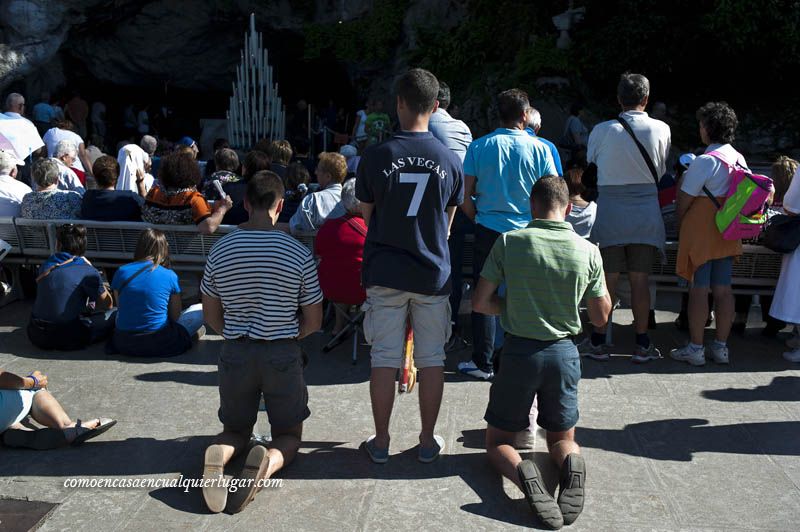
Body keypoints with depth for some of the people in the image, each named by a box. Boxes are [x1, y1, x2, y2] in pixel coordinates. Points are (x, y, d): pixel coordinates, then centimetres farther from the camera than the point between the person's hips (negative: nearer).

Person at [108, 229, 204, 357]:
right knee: (201, 309, 12)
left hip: (124, 345, 3)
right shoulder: (170, 276, -7)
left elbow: (121, 307, 11)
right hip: (158, 345, -3)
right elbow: (175, 316, 0)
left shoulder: (121, 272, -1)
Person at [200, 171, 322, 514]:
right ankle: (268, 463, -20)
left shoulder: (219, 250, -3)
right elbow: (313, 322, -3)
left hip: (235, 353, 2)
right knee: (289, 434, 16)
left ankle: (219, 455, -15)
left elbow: (211, 316, 6)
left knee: (235, 430, 22)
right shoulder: (298, 253, -10)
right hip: (283, 355, -2)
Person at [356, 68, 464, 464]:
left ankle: (381, 442, 17)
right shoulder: (450, 161, -2)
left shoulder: (375, 156, -7)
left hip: (385, 273, -1)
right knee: (431, 359, 10)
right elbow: (448, 223, 8)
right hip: (433, 273, 1)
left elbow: (367, 216, 4)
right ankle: (428, 441, 20)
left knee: (385, 358, 7)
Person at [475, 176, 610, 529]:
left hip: (518, 352, -2)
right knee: (562, 438, 21)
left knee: (498, 440, 14)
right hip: (563, 354, 2)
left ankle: (522, 472, -20)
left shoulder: (509, 241, -10)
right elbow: (601, 317, 4)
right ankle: (572, 464, -15)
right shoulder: (588, 251, -5)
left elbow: (480, 302, -8)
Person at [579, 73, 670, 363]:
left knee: (607, 279, 5)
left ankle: (598, 342, 14)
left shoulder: (602, 131, -7)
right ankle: (642, 344, 14)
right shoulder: (661, 129, -3)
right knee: (640, 279, 7)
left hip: (610, 212, -1)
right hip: (646, 213, 1)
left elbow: (591, 163, 7)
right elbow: (660, 171, 7)